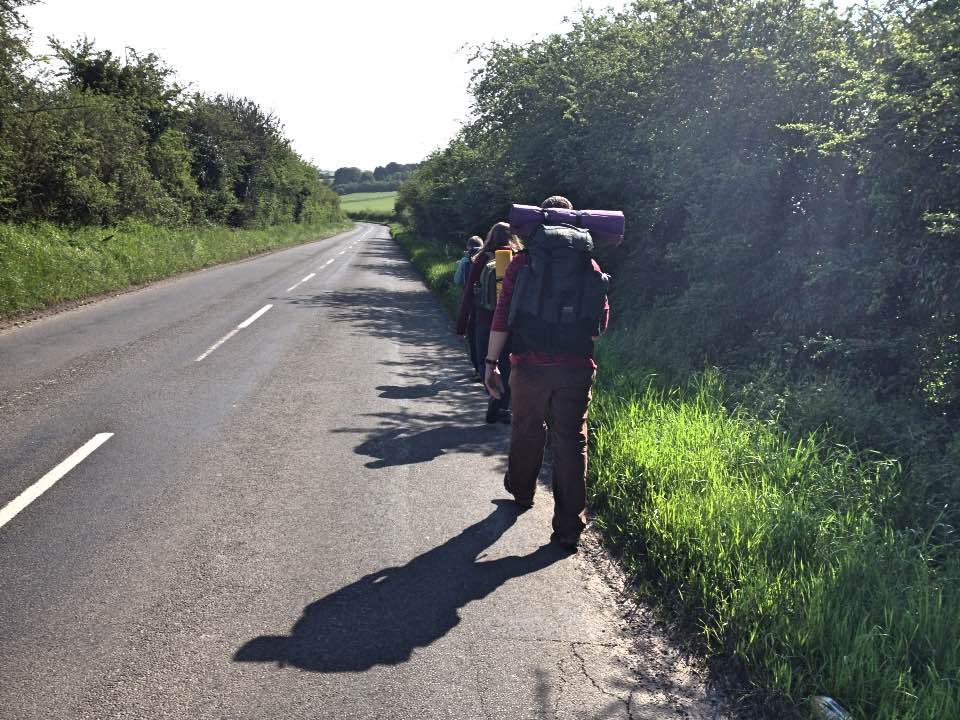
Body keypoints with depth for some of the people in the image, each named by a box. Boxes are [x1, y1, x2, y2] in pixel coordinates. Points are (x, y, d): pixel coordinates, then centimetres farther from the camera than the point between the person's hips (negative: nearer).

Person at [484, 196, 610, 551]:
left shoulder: (523, 261, -2)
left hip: (531, 366, -1)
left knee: (526, 432, 20)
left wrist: (491, 362, -1)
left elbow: (503, 316, -6)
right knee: (571, 443, 4)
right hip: (577, 368, 1)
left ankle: (521, 491, 43)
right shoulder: (589, 265, 5)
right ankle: (569, 527, 5)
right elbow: (601, 323, 8)